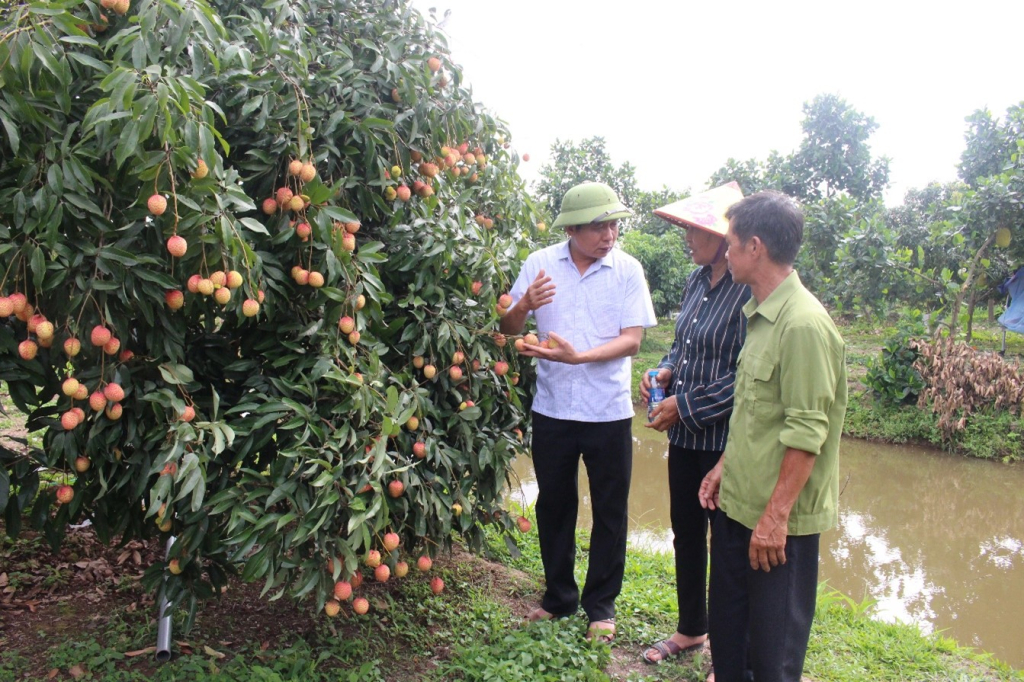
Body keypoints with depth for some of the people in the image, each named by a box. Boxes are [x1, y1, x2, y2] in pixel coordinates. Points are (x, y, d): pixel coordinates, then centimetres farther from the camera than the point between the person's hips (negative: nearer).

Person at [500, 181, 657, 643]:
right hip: (552, 408, 2)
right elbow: (509, 328, 0)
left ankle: (600, 604, 28)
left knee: (609, 510, 9)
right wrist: (524, 305, -22)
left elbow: (632, 340, -11)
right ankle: (559, 595, 34)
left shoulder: (627, 270, -6)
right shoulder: (540, 264, -2)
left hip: (608, 411, -1)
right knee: (553, 504, 15)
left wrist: (578, 356, -25)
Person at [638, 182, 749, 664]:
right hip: (685, 435, 8)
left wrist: (686, 405, -18)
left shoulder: (749, 291, -20)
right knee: (686, 533, 20)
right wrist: (665, 372, 1)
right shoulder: (697, 281, 6)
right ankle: (690, 629, 40)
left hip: (726, 442, -8)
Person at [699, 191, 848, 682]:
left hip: (780, 516, -9)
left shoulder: (804, 324, -21)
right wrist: (724, 467, 17)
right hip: (737, 501, 9)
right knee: (726, 626, 22)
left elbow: (806, 432, -23)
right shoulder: (760, 315, 9)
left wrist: (776, 515, -22)